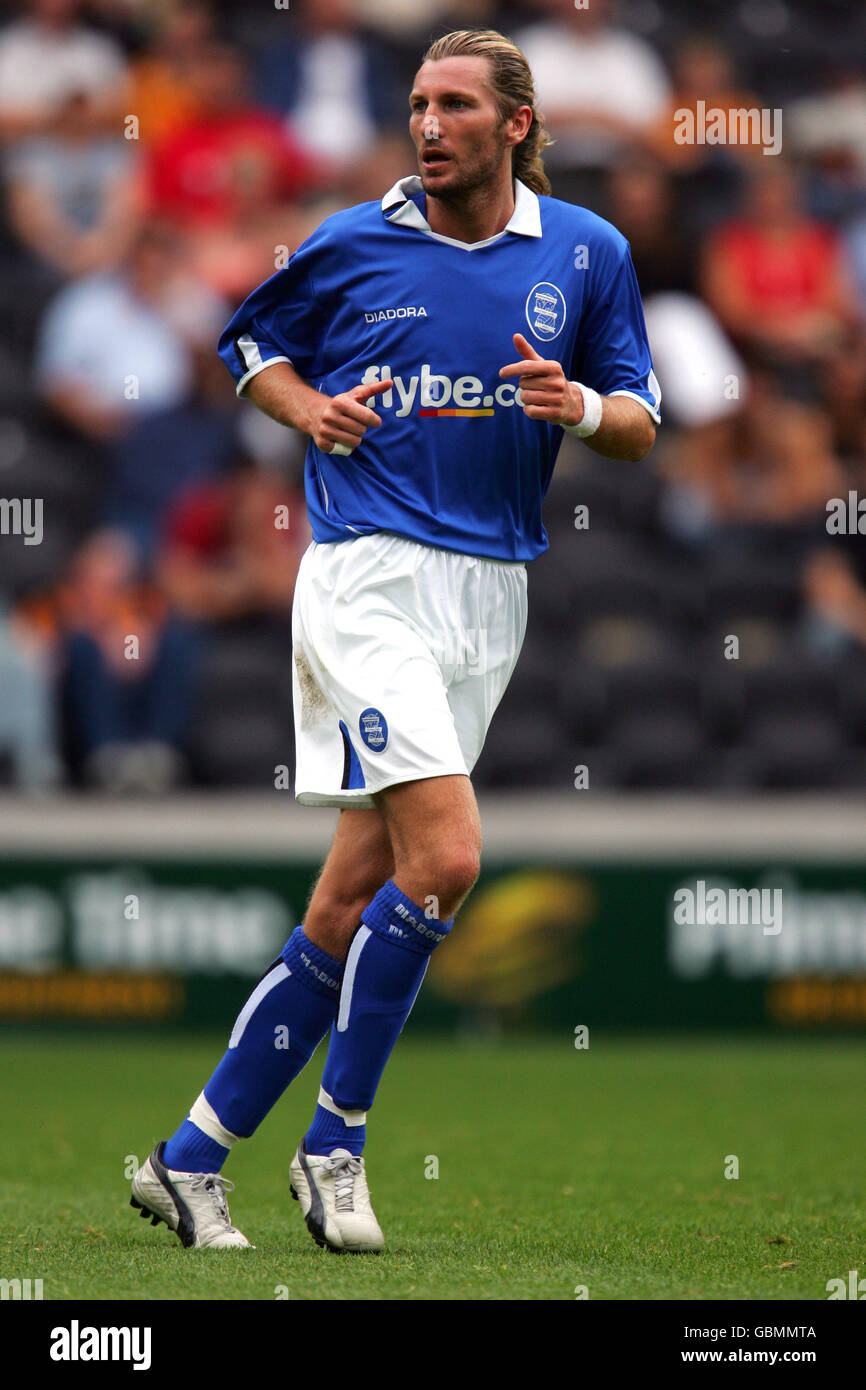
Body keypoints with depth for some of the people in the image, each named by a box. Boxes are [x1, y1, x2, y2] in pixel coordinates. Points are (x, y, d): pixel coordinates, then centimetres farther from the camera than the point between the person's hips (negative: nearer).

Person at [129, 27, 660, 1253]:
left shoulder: (587, 253, 7)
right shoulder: (353, 245, 1)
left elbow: (640, 425, 11)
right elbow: (250, 342, 17)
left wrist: (583, 407, -11)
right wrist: (309, 409, -3)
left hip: (491, 597, 4)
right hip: (369, 583, -4)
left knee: (353, 901, 3)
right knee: (444, 857, -19)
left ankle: (193, 1159, 11)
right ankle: (335, 1142, -3)